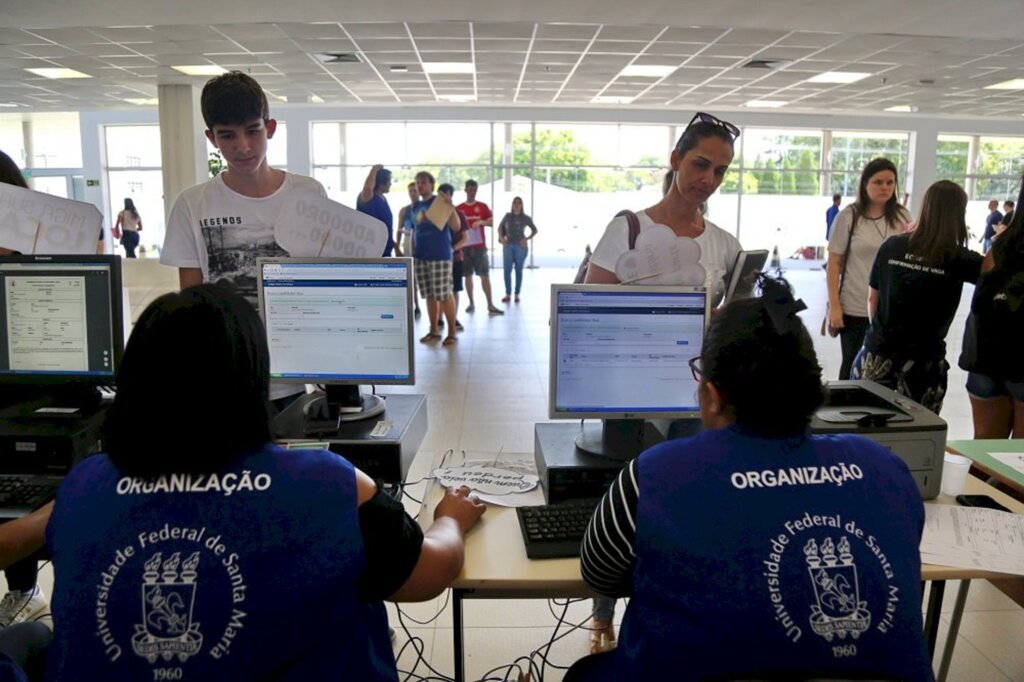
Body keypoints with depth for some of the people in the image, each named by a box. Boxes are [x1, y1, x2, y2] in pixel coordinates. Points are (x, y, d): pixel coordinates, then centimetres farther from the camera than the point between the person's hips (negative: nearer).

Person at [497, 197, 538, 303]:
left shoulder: (526, 218, 2)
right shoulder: (508, 216, 5)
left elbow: (535, 230, 9)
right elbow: (500, 227, 17)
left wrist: (527, 239, -5)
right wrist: (501, 238, 2)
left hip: (520, 246, -1)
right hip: (508, 246, 1)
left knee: (518, 270, 3)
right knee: (507, 270, -2)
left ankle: (517, 295, 8)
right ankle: (508, 294, 4)